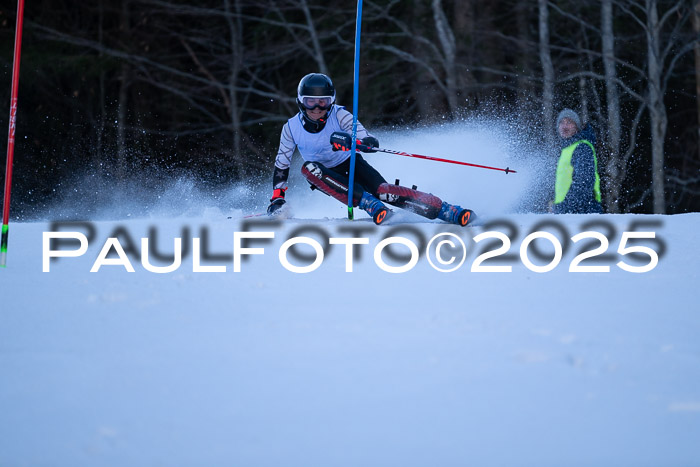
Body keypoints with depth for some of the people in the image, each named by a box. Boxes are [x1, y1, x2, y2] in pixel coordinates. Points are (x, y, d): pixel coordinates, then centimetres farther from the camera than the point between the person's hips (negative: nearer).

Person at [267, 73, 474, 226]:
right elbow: (281, 166, 0)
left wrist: (351, 142, -54)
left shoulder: (339, 115, -20)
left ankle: (449, 212, -29)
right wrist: (276, 199, -8)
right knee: (308, 167, -33)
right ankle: (370, 205, -36)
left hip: (351, 165, -2)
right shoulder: (292, 128, -14)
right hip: (325, 176, 2)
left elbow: (371, 141, -32)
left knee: (382, 191, -29)